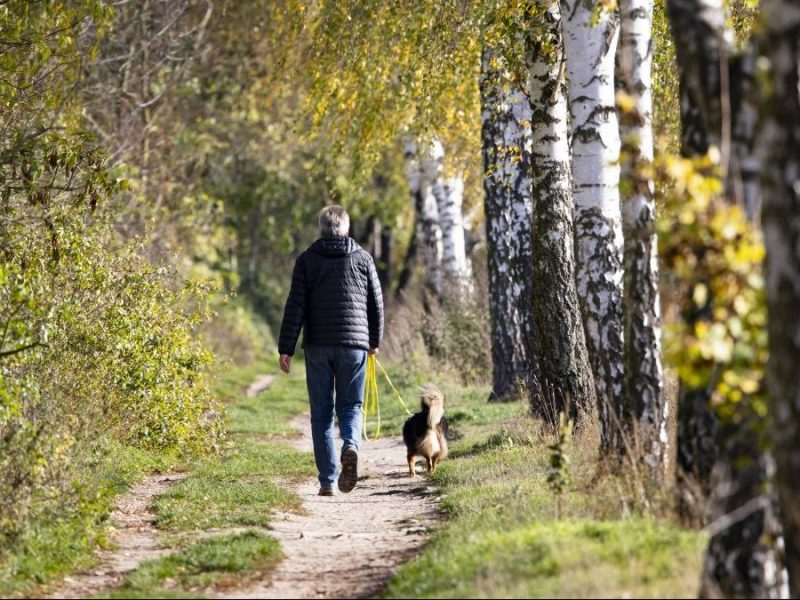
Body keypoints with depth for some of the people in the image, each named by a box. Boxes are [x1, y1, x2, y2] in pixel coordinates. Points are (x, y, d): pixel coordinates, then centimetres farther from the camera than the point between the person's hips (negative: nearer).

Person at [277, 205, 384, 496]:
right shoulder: (363, 259, 7)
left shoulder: (307, 260, 4)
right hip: (354, 343, 0)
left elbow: (295, 306, -2)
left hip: (317, 345, 0)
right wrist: (374, 340, 26)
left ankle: (328, 480, 2)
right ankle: (350, 446, -24)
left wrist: (286, 349, -3)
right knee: (350, 406, 9)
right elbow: (376, 303, 11)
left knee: (321, 412, 6)